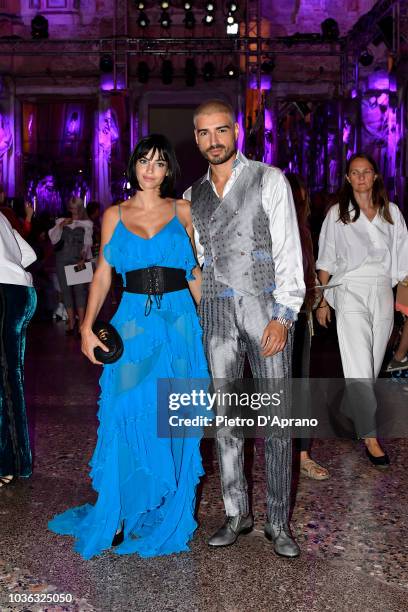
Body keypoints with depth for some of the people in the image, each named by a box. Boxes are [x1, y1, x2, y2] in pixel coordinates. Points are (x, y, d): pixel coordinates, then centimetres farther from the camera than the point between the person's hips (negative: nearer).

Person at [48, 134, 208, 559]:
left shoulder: (183, 212, 7)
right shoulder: (114, 215, 9)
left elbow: (195, 273, 8)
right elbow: (103, 274, 6)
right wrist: (88, 326, -4)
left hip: (179, 321, 0)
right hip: (133, 322, 0)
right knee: (127, 415, -4)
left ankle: (166, 514, 20)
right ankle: (119, 516, 12)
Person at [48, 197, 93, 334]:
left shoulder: (86, 224, 10)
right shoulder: (61, 221, 14)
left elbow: (87, 244, 1)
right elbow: (54, 239, 5)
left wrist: (84, 258, -13)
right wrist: (61, 225, -7)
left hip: (79, 261, -2)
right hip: (62, 261, 2)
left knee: (80, 289, -12)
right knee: (66, 290, 0)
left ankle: (81, 323, -12)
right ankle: (71, 323, 4)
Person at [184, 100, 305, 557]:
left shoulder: (269, 180, 2)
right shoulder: (193, 196, 14)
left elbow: (288, 250, -4)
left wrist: (284, 315, -13)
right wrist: (198, 314, 9)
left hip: (265, 307, -4)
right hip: (216, 312, 4)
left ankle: (278, 522, 11)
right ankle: (237, 514, 20)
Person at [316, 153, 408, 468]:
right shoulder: (337, 214, 4)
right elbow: (326, 261, 6)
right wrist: (322, 301, 3)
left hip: (383, 293, 3)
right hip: (351, 291, -3)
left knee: (372, 366, 8)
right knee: (360, 368, -9)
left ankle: (358, 413, 28)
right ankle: (370, 436, -6)